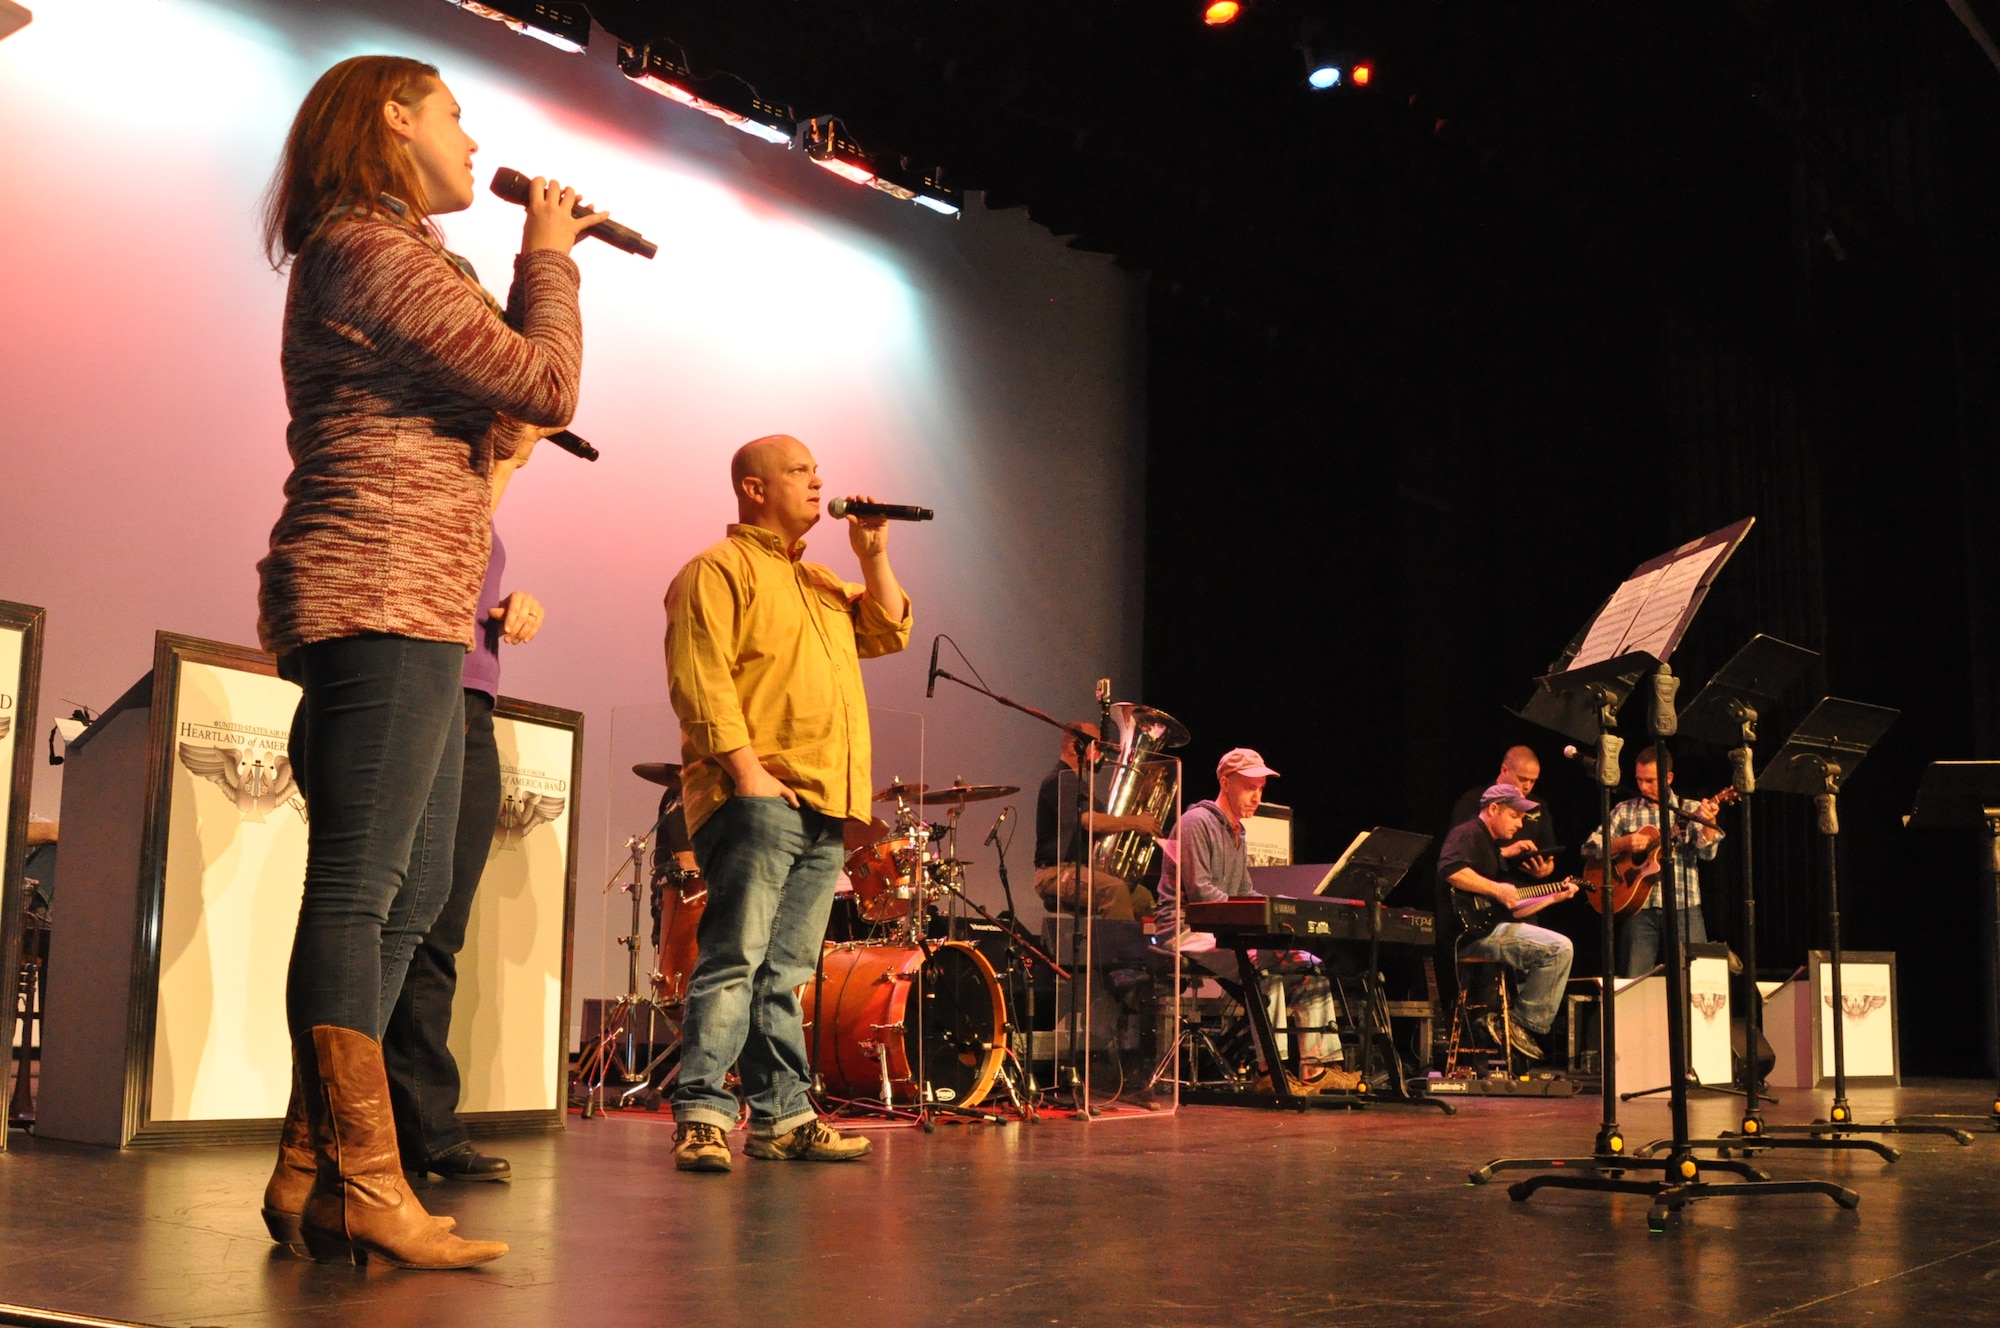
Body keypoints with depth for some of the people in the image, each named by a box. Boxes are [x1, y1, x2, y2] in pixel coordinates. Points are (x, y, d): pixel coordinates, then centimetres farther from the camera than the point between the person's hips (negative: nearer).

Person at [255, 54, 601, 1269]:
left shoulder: (372, 259, 26)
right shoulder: (376, 249, -7)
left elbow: (489, 427, 23)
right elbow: (547, 386, -12)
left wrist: (537, 271, 23)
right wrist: (547, 260, 5)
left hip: (413, 612, 11)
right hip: (385, 599, -11)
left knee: (413, 895, 10)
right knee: (360, 891, -12)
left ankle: (310, 1173, 13)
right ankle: (362, 1190, -11)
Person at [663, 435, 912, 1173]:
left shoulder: (821, 582, 28)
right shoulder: (720, 570, 0)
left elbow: (888, 634, 25)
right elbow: (699, 677, -11)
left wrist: (873, 555, 14)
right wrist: (746, 768, -20)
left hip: (825, 808, 8)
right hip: (756, 799, -8)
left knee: (786, 971, 8)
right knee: (735, 958, -12)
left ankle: (782, 1117, 10)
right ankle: (703, 1114, -11)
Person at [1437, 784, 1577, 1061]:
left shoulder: (1492, 847, 26)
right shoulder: (1468, 834, -5)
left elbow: (1512, 910, 27)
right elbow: (1451, 870, -29)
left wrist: (1554, 896, 22)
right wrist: (1496, 889, -21)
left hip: (1487, 928, 11)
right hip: (1471, 933, -11)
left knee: (1559, 950, 19)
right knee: (1559, 948, -19)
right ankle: (1526, 1025, -11)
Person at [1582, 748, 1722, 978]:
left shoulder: (1691, 810, 8)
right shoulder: (1625, 811, 9)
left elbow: (1707, 853, -5)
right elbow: (1589, 847, 4)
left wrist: (1709, 823, -24)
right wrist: (1623, 843, -13)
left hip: (1684, 907, 0)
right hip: (1641, 908, 0)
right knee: (1634, 982, -5)